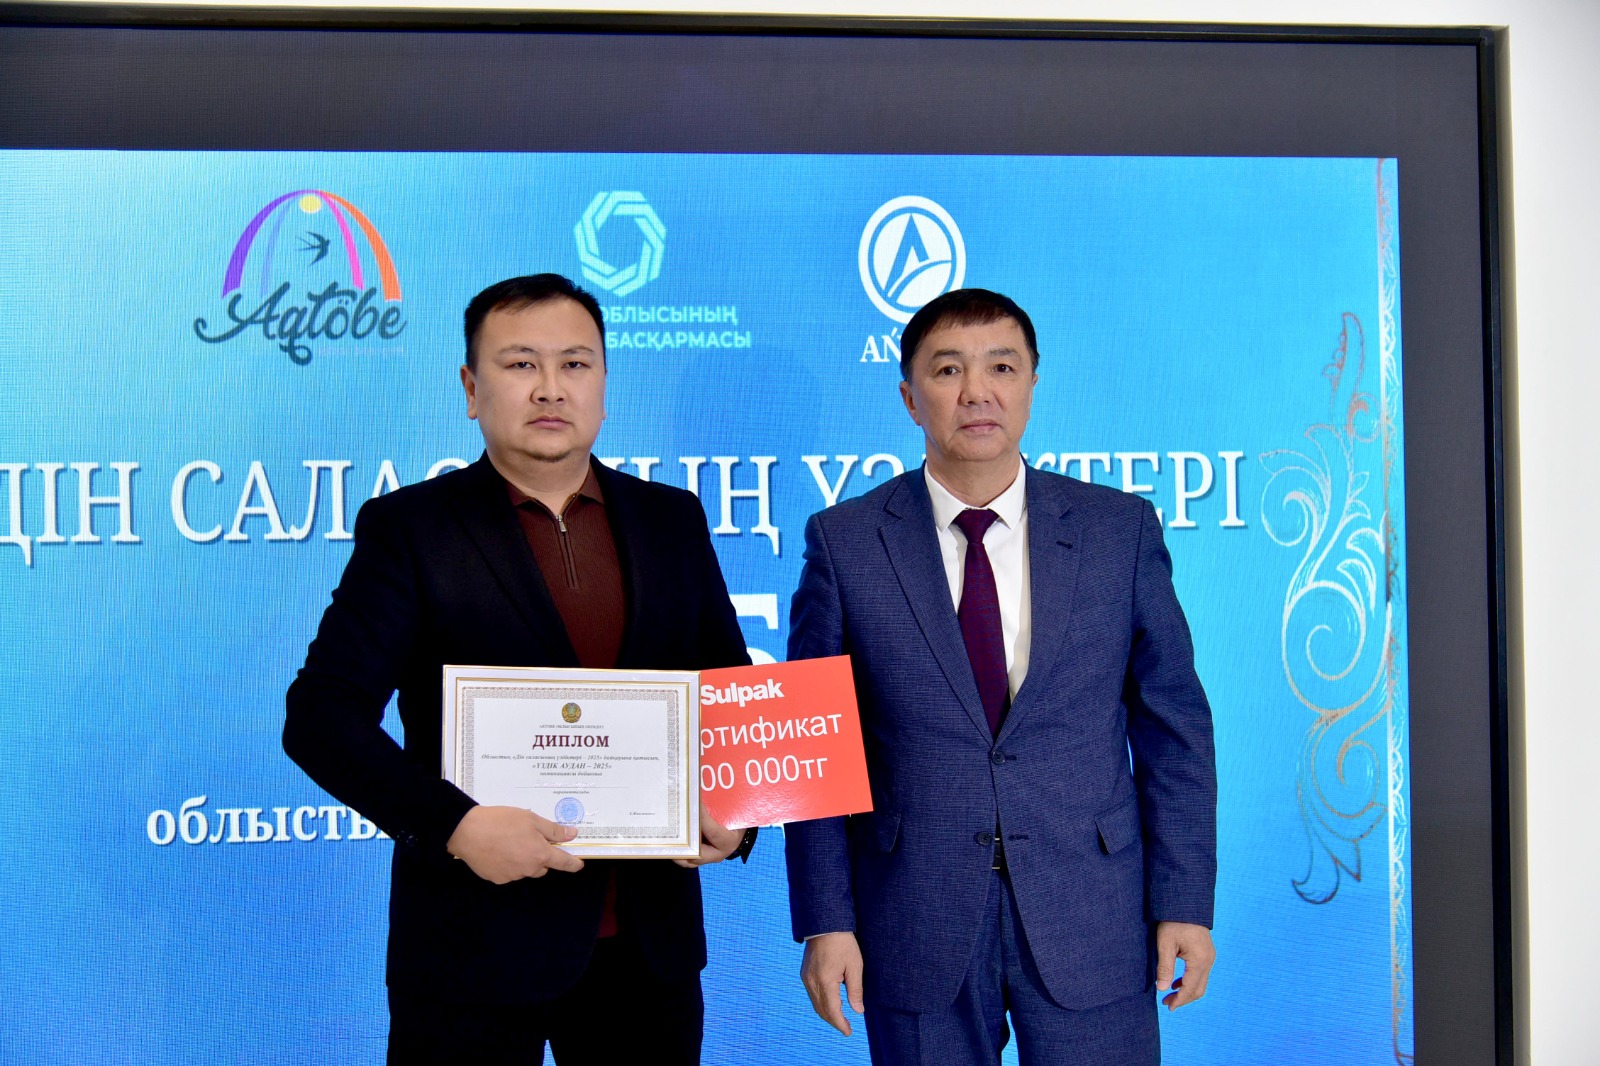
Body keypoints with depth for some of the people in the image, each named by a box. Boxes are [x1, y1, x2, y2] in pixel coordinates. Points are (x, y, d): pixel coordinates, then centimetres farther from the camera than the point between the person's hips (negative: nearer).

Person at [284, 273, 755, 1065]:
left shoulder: (672, 521, 8)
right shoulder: (409, 528, -3)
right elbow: (320, 715, -10)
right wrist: (455, 824, -22)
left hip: (649, 938, 3)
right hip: (473, 940, -3)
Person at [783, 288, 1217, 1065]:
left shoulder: (1121, 530, 2)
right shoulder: (843, 543, 0)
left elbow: (1173, 729, 4)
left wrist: (1186, 903, -1)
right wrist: (825, 919, -3)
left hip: (1091, 919, 1)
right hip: (917, 931, 0)